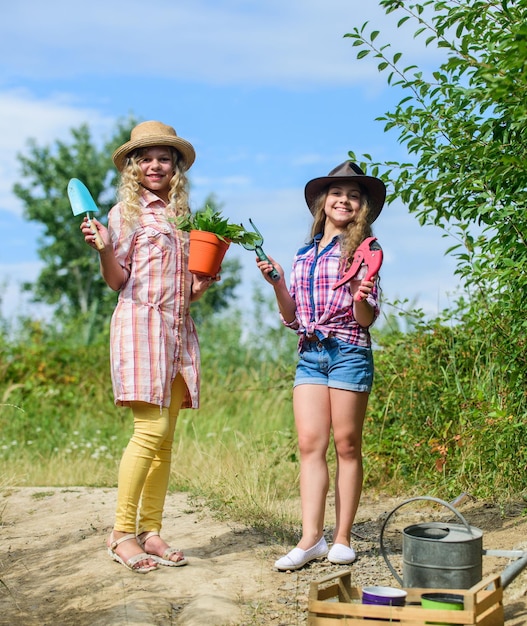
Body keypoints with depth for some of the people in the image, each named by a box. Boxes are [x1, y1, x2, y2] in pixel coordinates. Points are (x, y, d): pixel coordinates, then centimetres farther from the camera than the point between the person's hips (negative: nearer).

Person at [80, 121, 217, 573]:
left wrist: (206, 282, 3)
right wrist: (103, 249, -20)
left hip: (179, 328, 6)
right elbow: (117, 280, -3)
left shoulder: (183, 215, 19)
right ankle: (122, 532, -7)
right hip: (140, 322, -6)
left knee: (165, 438, 3)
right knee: (151, 429, -15)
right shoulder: (127, 210, 3)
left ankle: (151, 531, 8)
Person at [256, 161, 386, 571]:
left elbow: (366, 320, -2)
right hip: (309, 354, 4)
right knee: (310, 444, -3)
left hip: (348, 351, -4)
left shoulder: (362, 250, 3)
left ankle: (342, 539, 6)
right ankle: (311, 539, -4)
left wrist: (362, 297, -23)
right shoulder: (303, 256, 16)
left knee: (347, 445, 0)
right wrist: (277, 282, 3)